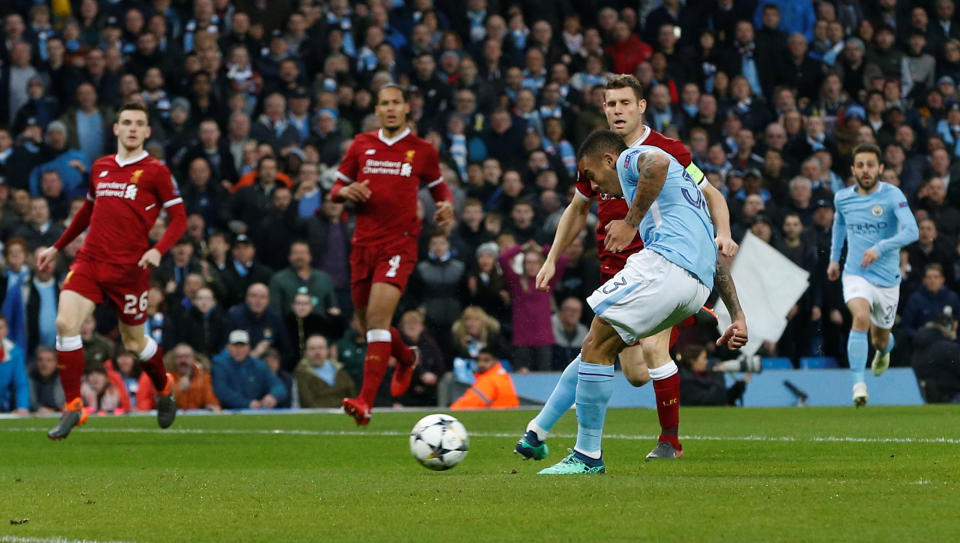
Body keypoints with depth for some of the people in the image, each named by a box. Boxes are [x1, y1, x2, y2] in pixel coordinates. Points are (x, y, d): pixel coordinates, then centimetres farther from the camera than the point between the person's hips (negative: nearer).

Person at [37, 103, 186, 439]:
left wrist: (158, 250, -19)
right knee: (65, 323, -17)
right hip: (90, 260, 4)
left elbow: (179, 219, -2)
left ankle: (164, 389, 38)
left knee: (134, 342, 7)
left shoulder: (155, 172, -1)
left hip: (130, 268, -3)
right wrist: (57, 248, 33)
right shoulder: (100, 168, 14)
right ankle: (72, 407, -10)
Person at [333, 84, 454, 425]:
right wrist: (347, 192, -7)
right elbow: (336, 189, 16)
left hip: (399, 243, -4)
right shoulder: (361, 145, 10)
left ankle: (365, 402, -26)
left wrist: (447, 206, -4)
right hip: (364, 243, 4)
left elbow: (440, 188, 19)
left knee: (378, 317, -20)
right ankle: (406, 358, 47)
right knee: (368, 321, 12)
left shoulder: (422, 150, 5)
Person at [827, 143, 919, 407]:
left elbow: (911, 232, -23)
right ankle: (858, 384, -31)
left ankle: (884, 350, 55)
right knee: (861, 317, -30)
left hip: (887, 279, 0)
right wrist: (834, 258, 24)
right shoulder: (843, 198, 0)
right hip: (855, 275, 0)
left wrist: (880, 248, -34)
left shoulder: (892, 195, -13)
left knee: (880, 340, 14)